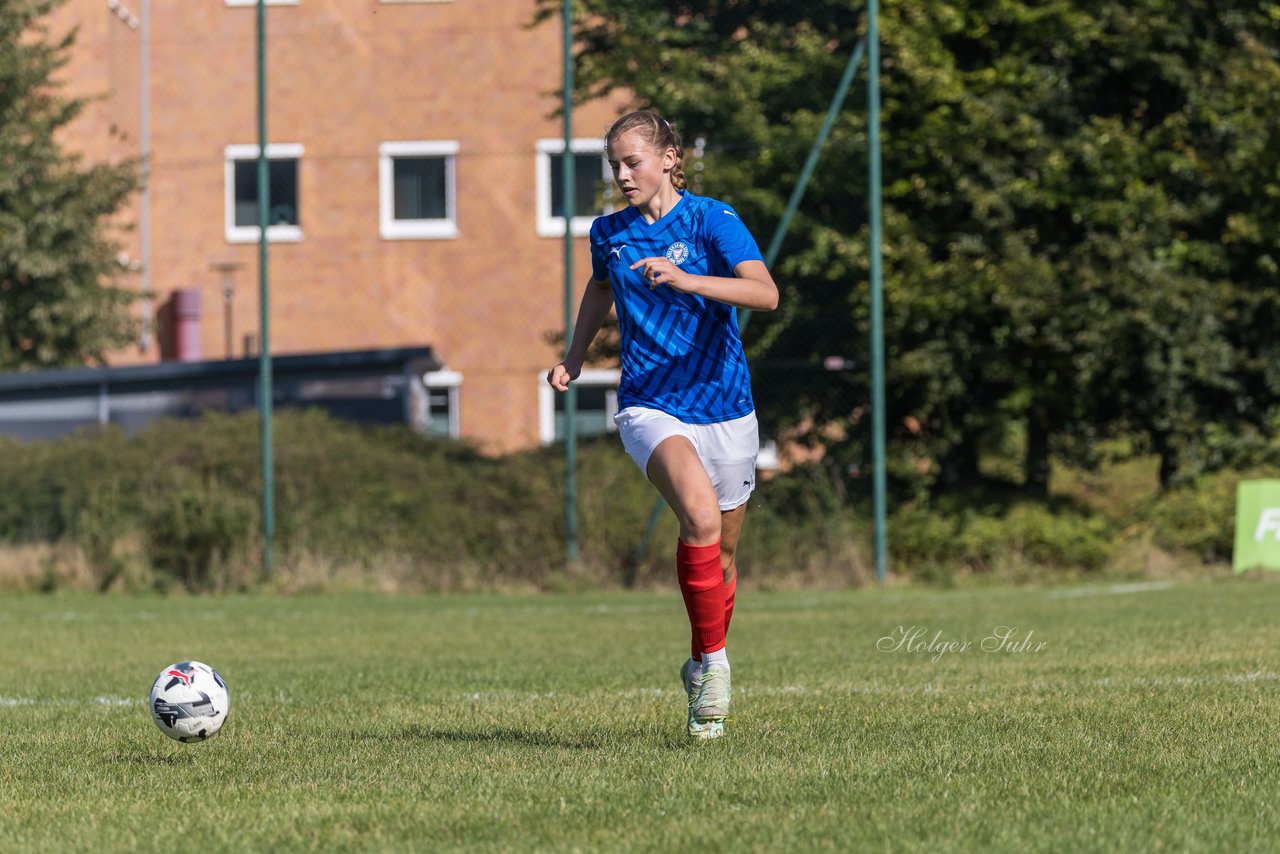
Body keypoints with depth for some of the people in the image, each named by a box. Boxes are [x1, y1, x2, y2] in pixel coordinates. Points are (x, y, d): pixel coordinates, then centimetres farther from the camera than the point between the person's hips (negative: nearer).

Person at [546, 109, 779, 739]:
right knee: (700, 515, -28)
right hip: (649, 406, 0)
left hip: (723, 405, 0)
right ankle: (713, 661, -19)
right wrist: (574, 357, 20)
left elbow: (765, 293, -22)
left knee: (722, 552, 11)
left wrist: (684, 280, -33)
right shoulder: (608, 233, 6)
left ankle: (705, 664, 34)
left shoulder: (712, 221, -7)